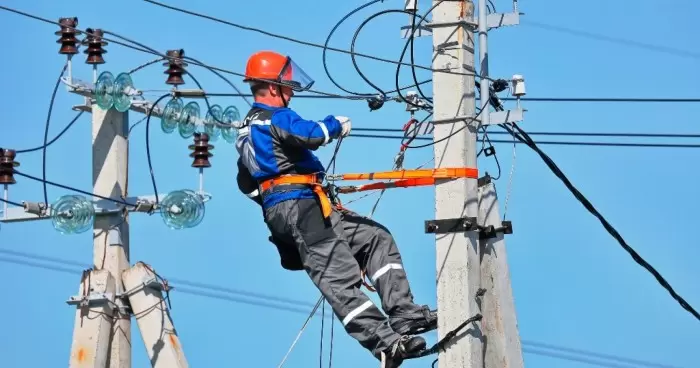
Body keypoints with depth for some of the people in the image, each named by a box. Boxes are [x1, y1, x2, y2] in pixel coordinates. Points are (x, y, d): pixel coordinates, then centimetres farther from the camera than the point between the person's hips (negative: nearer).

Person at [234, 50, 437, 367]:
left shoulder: (247, 130, 25)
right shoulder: (275, 117, -7)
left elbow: (246, 183, 31)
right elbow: (312, 135, -22)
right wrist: (338, 125, -2)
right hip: (298, 205, -10)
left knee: (376, 238, 9)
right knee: (339, 273, -20)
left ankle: (402, 313, -3)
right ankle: (383, 341, -31)